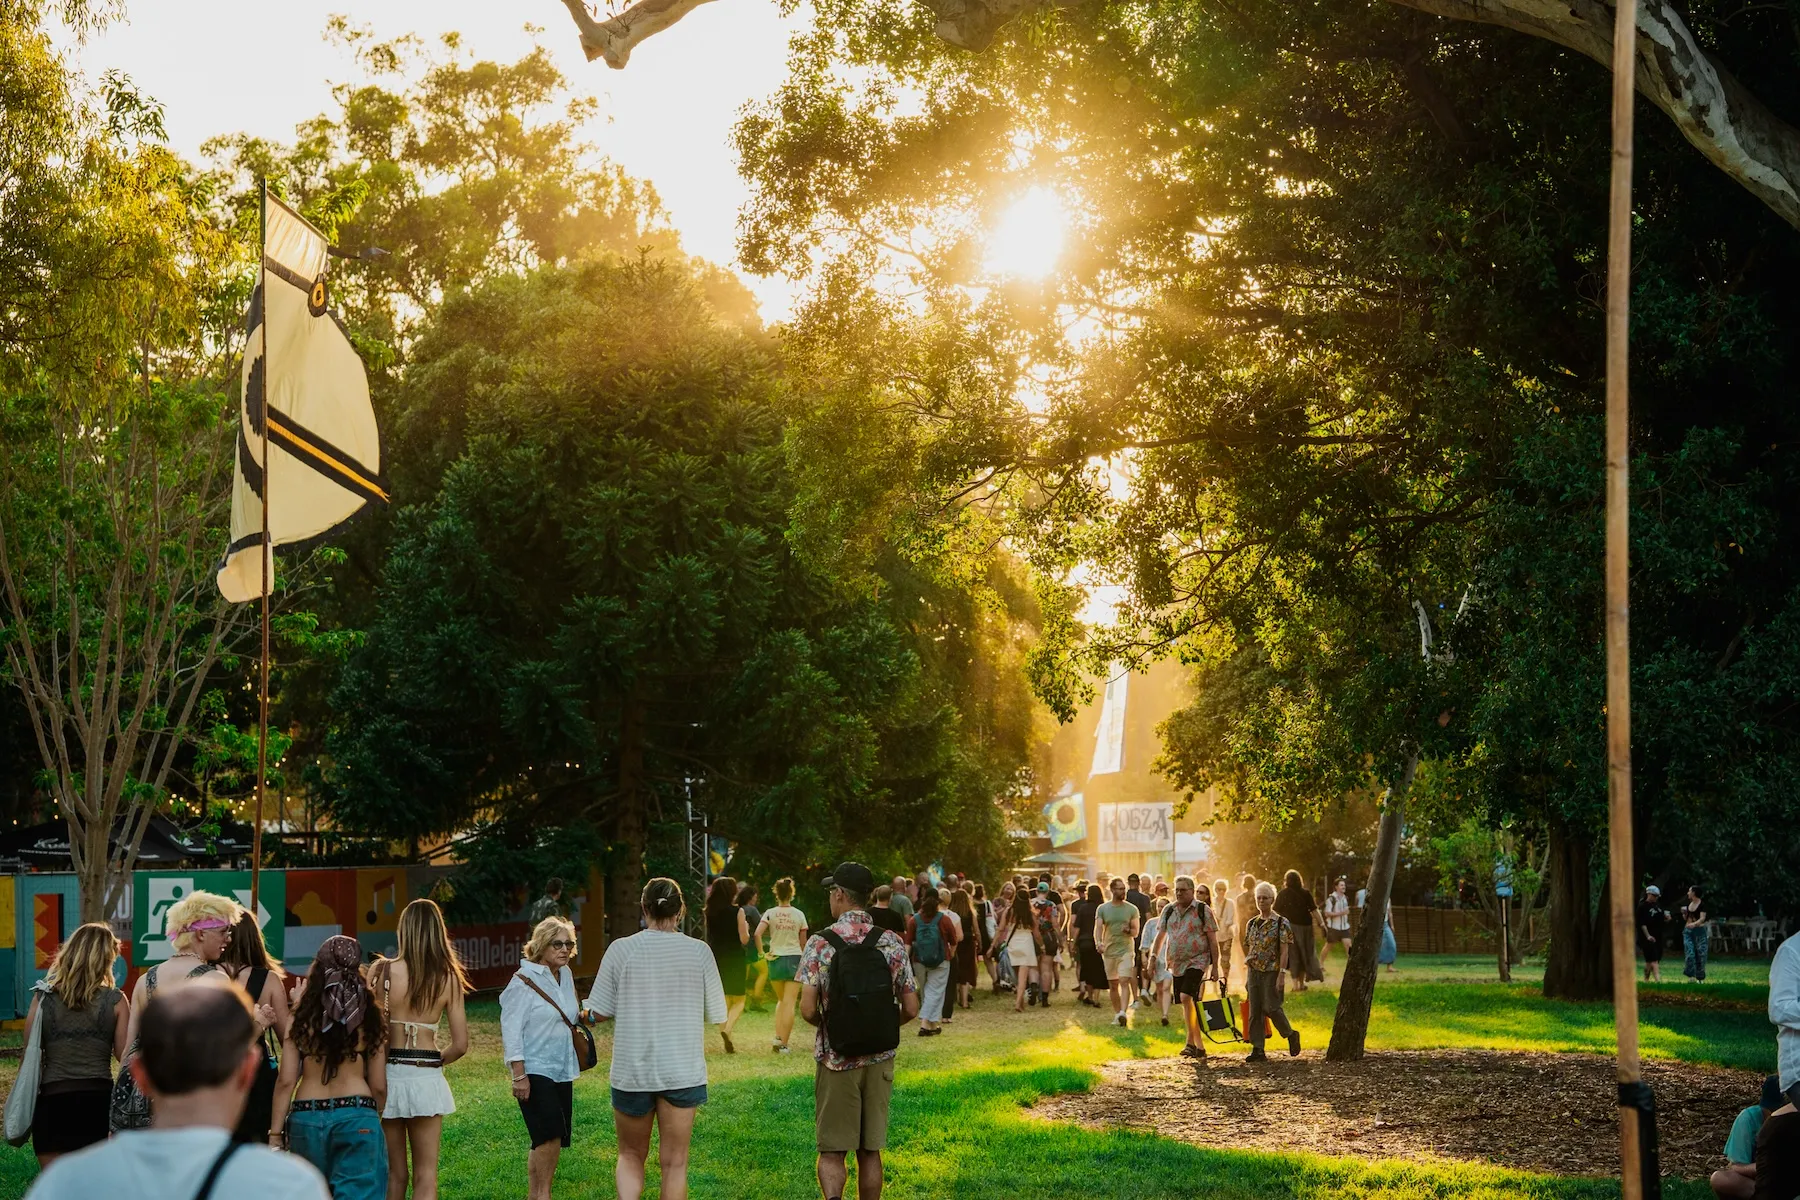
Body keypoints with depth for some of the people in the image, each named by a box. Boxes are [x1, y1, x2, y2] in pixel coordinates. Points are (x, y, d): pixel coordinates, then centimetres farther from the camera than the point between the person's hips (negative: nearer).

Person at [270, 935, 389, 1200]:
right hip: (357, 1116, -2)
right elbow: (378, 1087, 3)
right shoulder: (369, 1019, 1)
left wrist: (276, 1132, 4)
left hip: (307, 1117, 2)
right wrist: (375, 1118, 22)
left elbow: (286, 1081, -2)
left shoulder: (301, 1019, 1)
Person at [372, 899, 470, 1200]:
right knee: (426, 1175, 6)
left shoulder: (384, 971, -8)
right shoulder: (448, 978, -2)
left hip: (389, 1074, 0)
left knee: (394, 1174, 13)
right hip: (427, 1079, 0)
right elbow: (460, 1045, 0)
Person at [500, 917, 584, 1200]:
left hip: (562, 1070, 7)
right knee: (550, 1135, -16)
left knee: (549, 1140, 8)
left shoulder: (566, 976, 9)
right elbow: (511, 1029, -13)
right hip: (535, 1070, -7)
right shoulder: (524, 981, -11)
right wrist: (519, 1075, -17)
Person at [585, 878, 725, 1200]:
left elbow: (600, 1013, -4)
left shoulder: (621, 950, -8)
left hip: (632, 1071, 0)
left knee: (630, 1155, 16)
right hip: (682, 1071, 0)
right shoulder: (698, 952, -5)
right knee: (674, 1162, 9)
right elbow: (715, 1015, 2)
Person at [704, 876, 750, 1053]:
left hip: (716, 959, 4)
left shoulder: (709, 912, 2)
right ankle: (727, 1029, -19)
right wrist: (746, 928, 7)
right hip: (734, 960, -4)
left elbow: (708, 938, 8)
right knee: (739, 1000, 7)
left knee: (723, 1001, 14)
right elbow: (744, 939, -11)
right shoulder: (737, 912, -11)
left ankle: (727, 1042, 15)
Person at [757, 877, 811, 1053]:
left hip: (776, 959, 1)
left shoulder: (770, 913, -3)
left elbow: (757, 934, -16)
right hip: (794, 959, -1)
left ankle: (778, 1037, 10)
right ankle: (783, 1043, -5)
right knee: (789, 1003, 0)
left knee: (781, 1000, 20)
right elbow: (803, 942, 4)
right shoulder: (799, 915, -2)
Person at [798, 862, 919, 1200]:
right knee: (870, 1150, 13)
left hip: (835, 1058, -2)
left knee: (832, 1150, 3)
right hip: (879, 1059, 3)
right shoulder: (891, 943, -1)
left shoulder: (820, 943, -9)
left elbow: (808, 1010, -13)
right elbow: (911, 1009, 0)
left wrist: (828, 1024, 9)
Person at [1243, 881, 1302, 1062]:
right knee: (1255, 1012, 2)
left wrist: (1280, 975, -17)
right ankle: (1258, 1050, 4)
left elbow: (1284, 951, -10)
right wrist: (1247, 976, 13)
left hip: (1272, 972, -6)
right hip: (1254, 972, 6)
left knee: (1271, 1008, -8)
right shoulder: (1252, 923, 12)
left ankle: (1291, 1035, 18)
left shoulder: (1281, 923, -6)